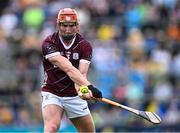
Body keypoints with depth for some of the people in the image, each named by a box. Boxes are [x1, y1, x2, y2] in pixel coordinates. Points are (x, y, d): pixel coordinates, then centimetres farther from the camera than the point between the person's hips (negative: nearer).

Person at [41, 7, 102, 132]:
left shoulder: (85, 46, -7)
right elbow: (68, 69, -30)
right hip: (52, 93, -3)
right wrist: (89, 86, -43)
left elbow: (81, 74, -21)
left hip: (75, 95, 3)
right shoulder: (49, 43, -17)